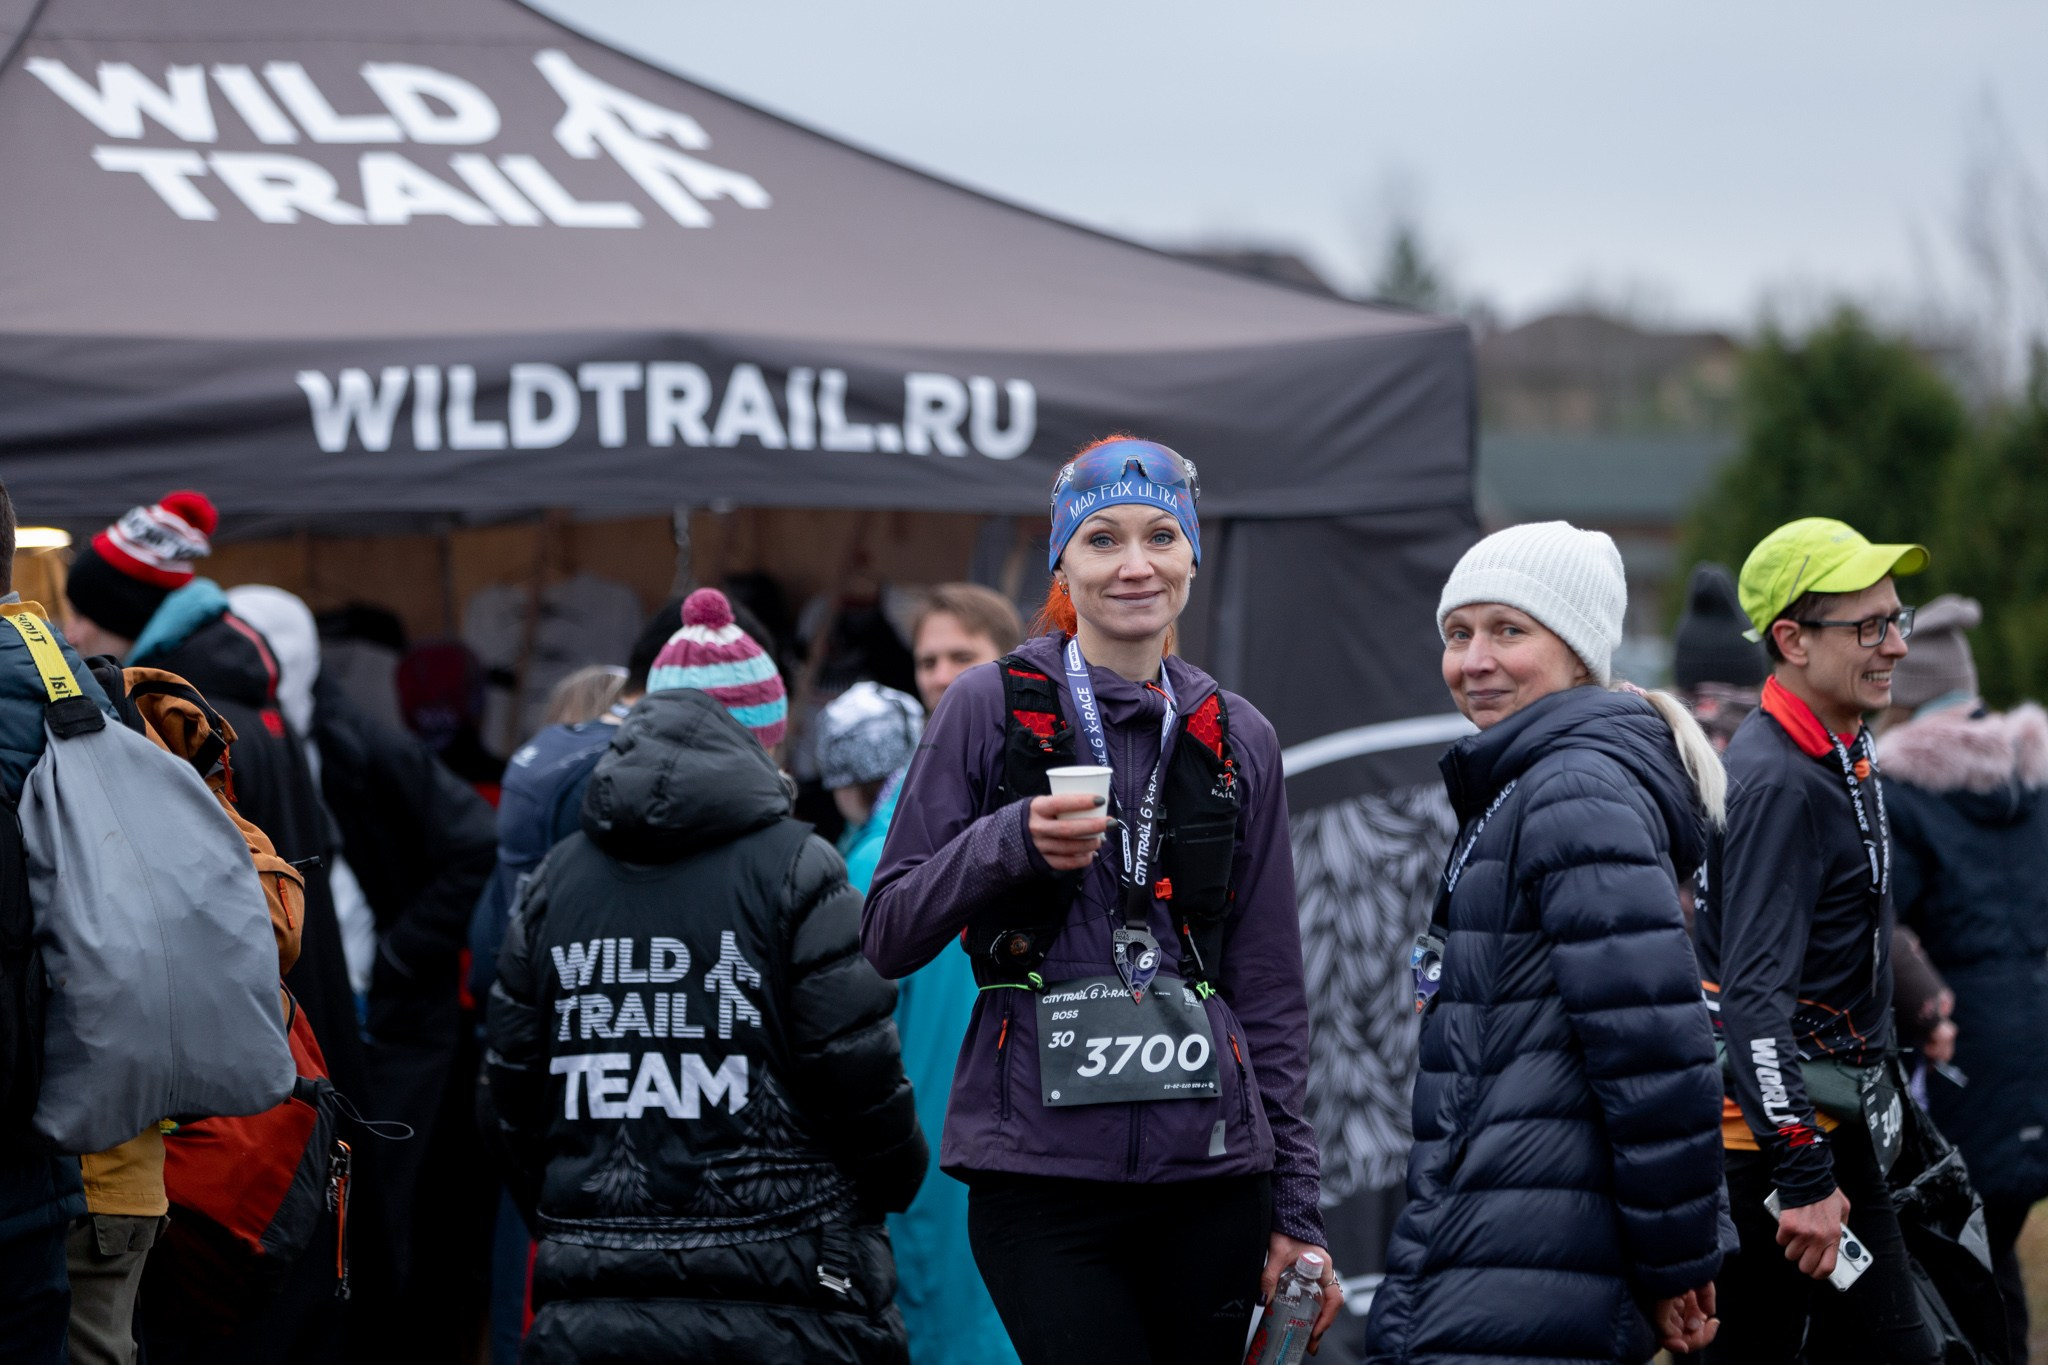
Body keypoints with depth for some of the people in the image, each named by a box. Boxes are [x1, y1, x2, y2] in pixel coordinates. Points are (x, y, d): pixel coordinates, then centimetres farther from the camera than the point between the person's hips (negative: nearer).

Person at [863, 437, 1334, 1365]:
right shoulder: (991, 707, 4)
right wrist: (1010, 842, -15)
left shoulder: (1236, 740, 12)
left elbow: (1270, 989, 14)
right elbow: (887, 940, 3)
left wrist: (1296, 1209, 9)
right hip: (1042, 1175, -3)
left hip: (1212, 1174, 3)